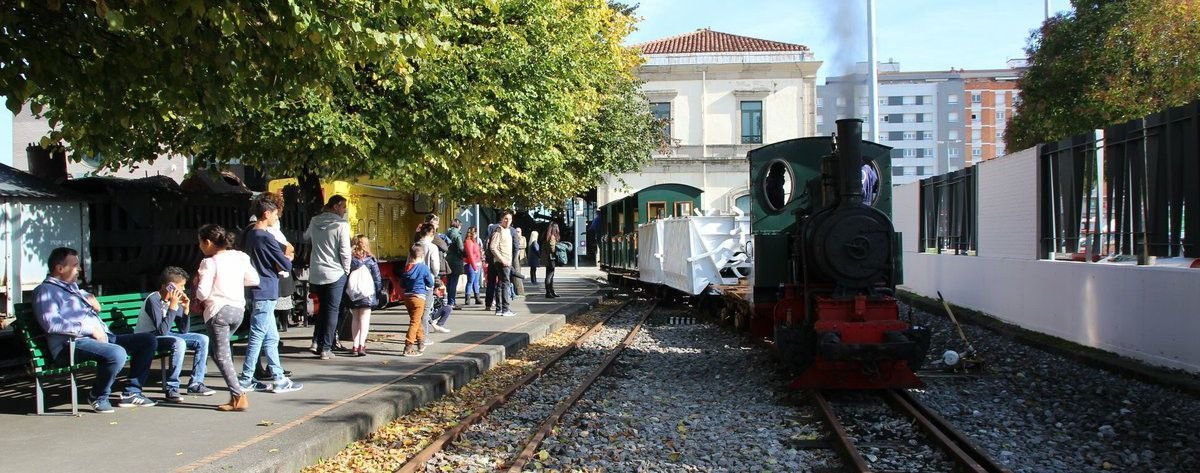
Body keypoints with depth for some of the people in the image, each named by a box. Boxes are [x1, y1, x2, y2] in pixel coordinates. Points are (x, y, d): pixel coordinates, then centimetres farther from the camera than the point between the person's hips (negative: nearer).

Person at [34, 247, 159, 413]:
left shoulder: (73, 286, 27)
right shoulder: (46, 290, -1)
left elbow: (97, 308, 41)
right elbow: (51, 323, -18)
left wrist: (93, 301, 16)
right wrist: (89, 328, -18)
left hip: (101, 337, 10)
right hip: (72, 343, -10)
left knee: (149, 340, 2)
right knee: (117, 353, -36)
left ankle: (132, 392, 0)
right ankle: (98, 397, -10)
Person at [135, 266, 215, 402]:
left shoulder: (175, 299, -1)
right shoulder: (154, 300, -23)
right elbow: (162, 331, -30)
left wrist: (185, 309, -10)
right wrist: (172, 306, -30)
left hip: (166, 335, 8)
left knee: (202, 340, -1)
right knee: (179, 343, -34)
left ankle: (195, 384, 2)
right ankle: (172, 389, -26)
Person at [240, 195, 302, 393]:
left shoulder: (251, 235, 13)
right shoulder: (266, 237, -16)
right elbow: (286, 265, -14)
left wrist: (278, 264, 1)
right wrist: (288, 259, 7)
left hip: (259, 293, 10)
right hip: (265, 294, -10)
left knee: (271, 338, 12)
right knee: (257, 337, -4)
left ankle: (278, 377, 15)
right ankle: (246, 380, 1)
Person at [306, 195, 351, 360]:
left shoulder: (315, 222, 6)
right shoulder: (341, 225, -12)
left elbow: (306, 237, 26)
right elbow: (345, 252, -14)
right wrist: (346, 271, -1)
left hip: (315, 274, 5)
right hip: (335, 273, -5)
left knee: (323, 308, 21)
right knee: (332, 310, 3)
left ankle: (317, 341, 13)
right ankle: (325, 348, 3)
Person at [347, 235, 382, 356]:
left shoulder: (349, 258, -2)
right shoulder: (370, 260, -5)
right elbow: (377, 278, -2)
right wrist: (378, 292, 9)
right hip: (367, 295, -2)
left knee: (355, 318, 15)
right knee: (364, 318, -1)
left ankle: (355, 345, 14)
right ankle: (361, 344, -14)